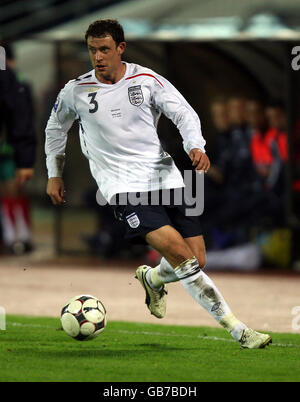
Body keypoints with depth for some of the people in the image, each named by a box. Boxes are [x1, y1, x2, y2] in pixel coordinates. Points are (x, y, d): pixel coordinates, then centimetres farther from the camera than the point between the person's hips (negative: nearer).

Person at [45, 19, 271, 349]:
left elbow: (183, 113, 4)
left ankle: (152, 279, 34)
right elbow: (55, 128, 20)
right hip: (122, 185, -3)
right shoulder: (76, 91, 3)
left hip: (163, 175, 3)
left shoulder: (146, 80, 3)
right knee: (176, 250, -22)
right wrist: (54, 175, 22)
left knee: (196, 260, -3)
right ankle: (236, 329, -18)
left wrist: (195, 146, -14)